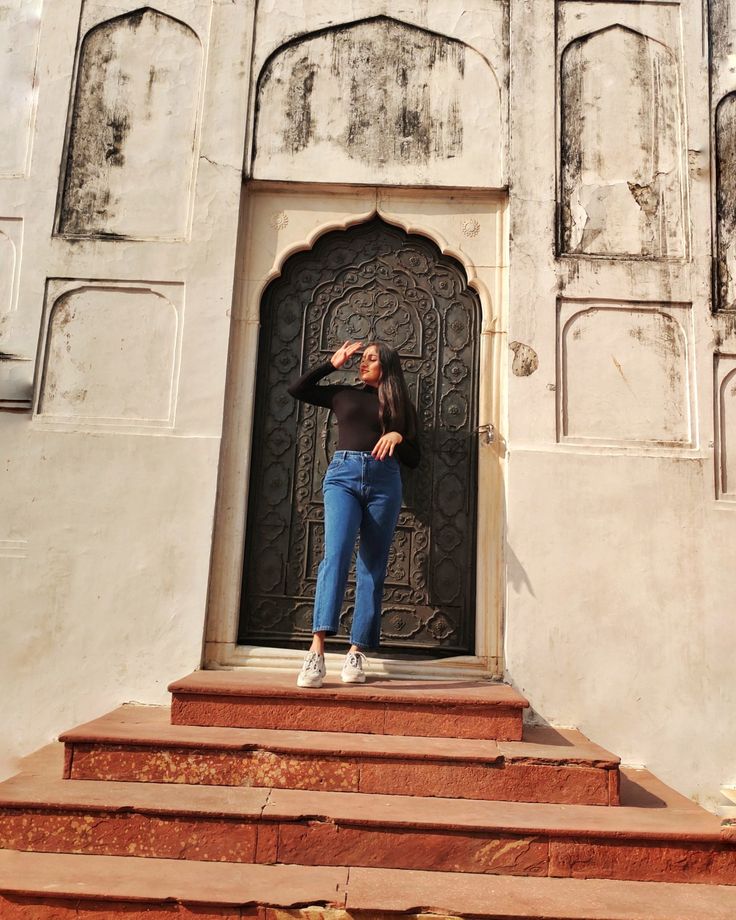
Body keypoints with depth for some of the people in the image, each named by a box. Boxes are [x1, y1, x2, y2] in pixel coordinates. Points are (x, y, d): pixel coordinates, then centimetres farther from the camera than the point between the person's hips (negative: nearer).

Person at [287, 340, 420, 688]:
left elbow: (414, 459, 14)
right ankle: (317, 650, -30)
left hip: (384, 480, 1)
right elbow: (297, 389, 17)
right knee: (337, 551, -22)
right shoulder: (343, 394, 21)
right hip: (343, 473, -1)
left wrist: (399, 436, -6)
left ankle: (357, 653, 0)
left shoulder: (399, 405, 19)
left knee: (372, 567, -3)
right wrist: (333, 364, 15)